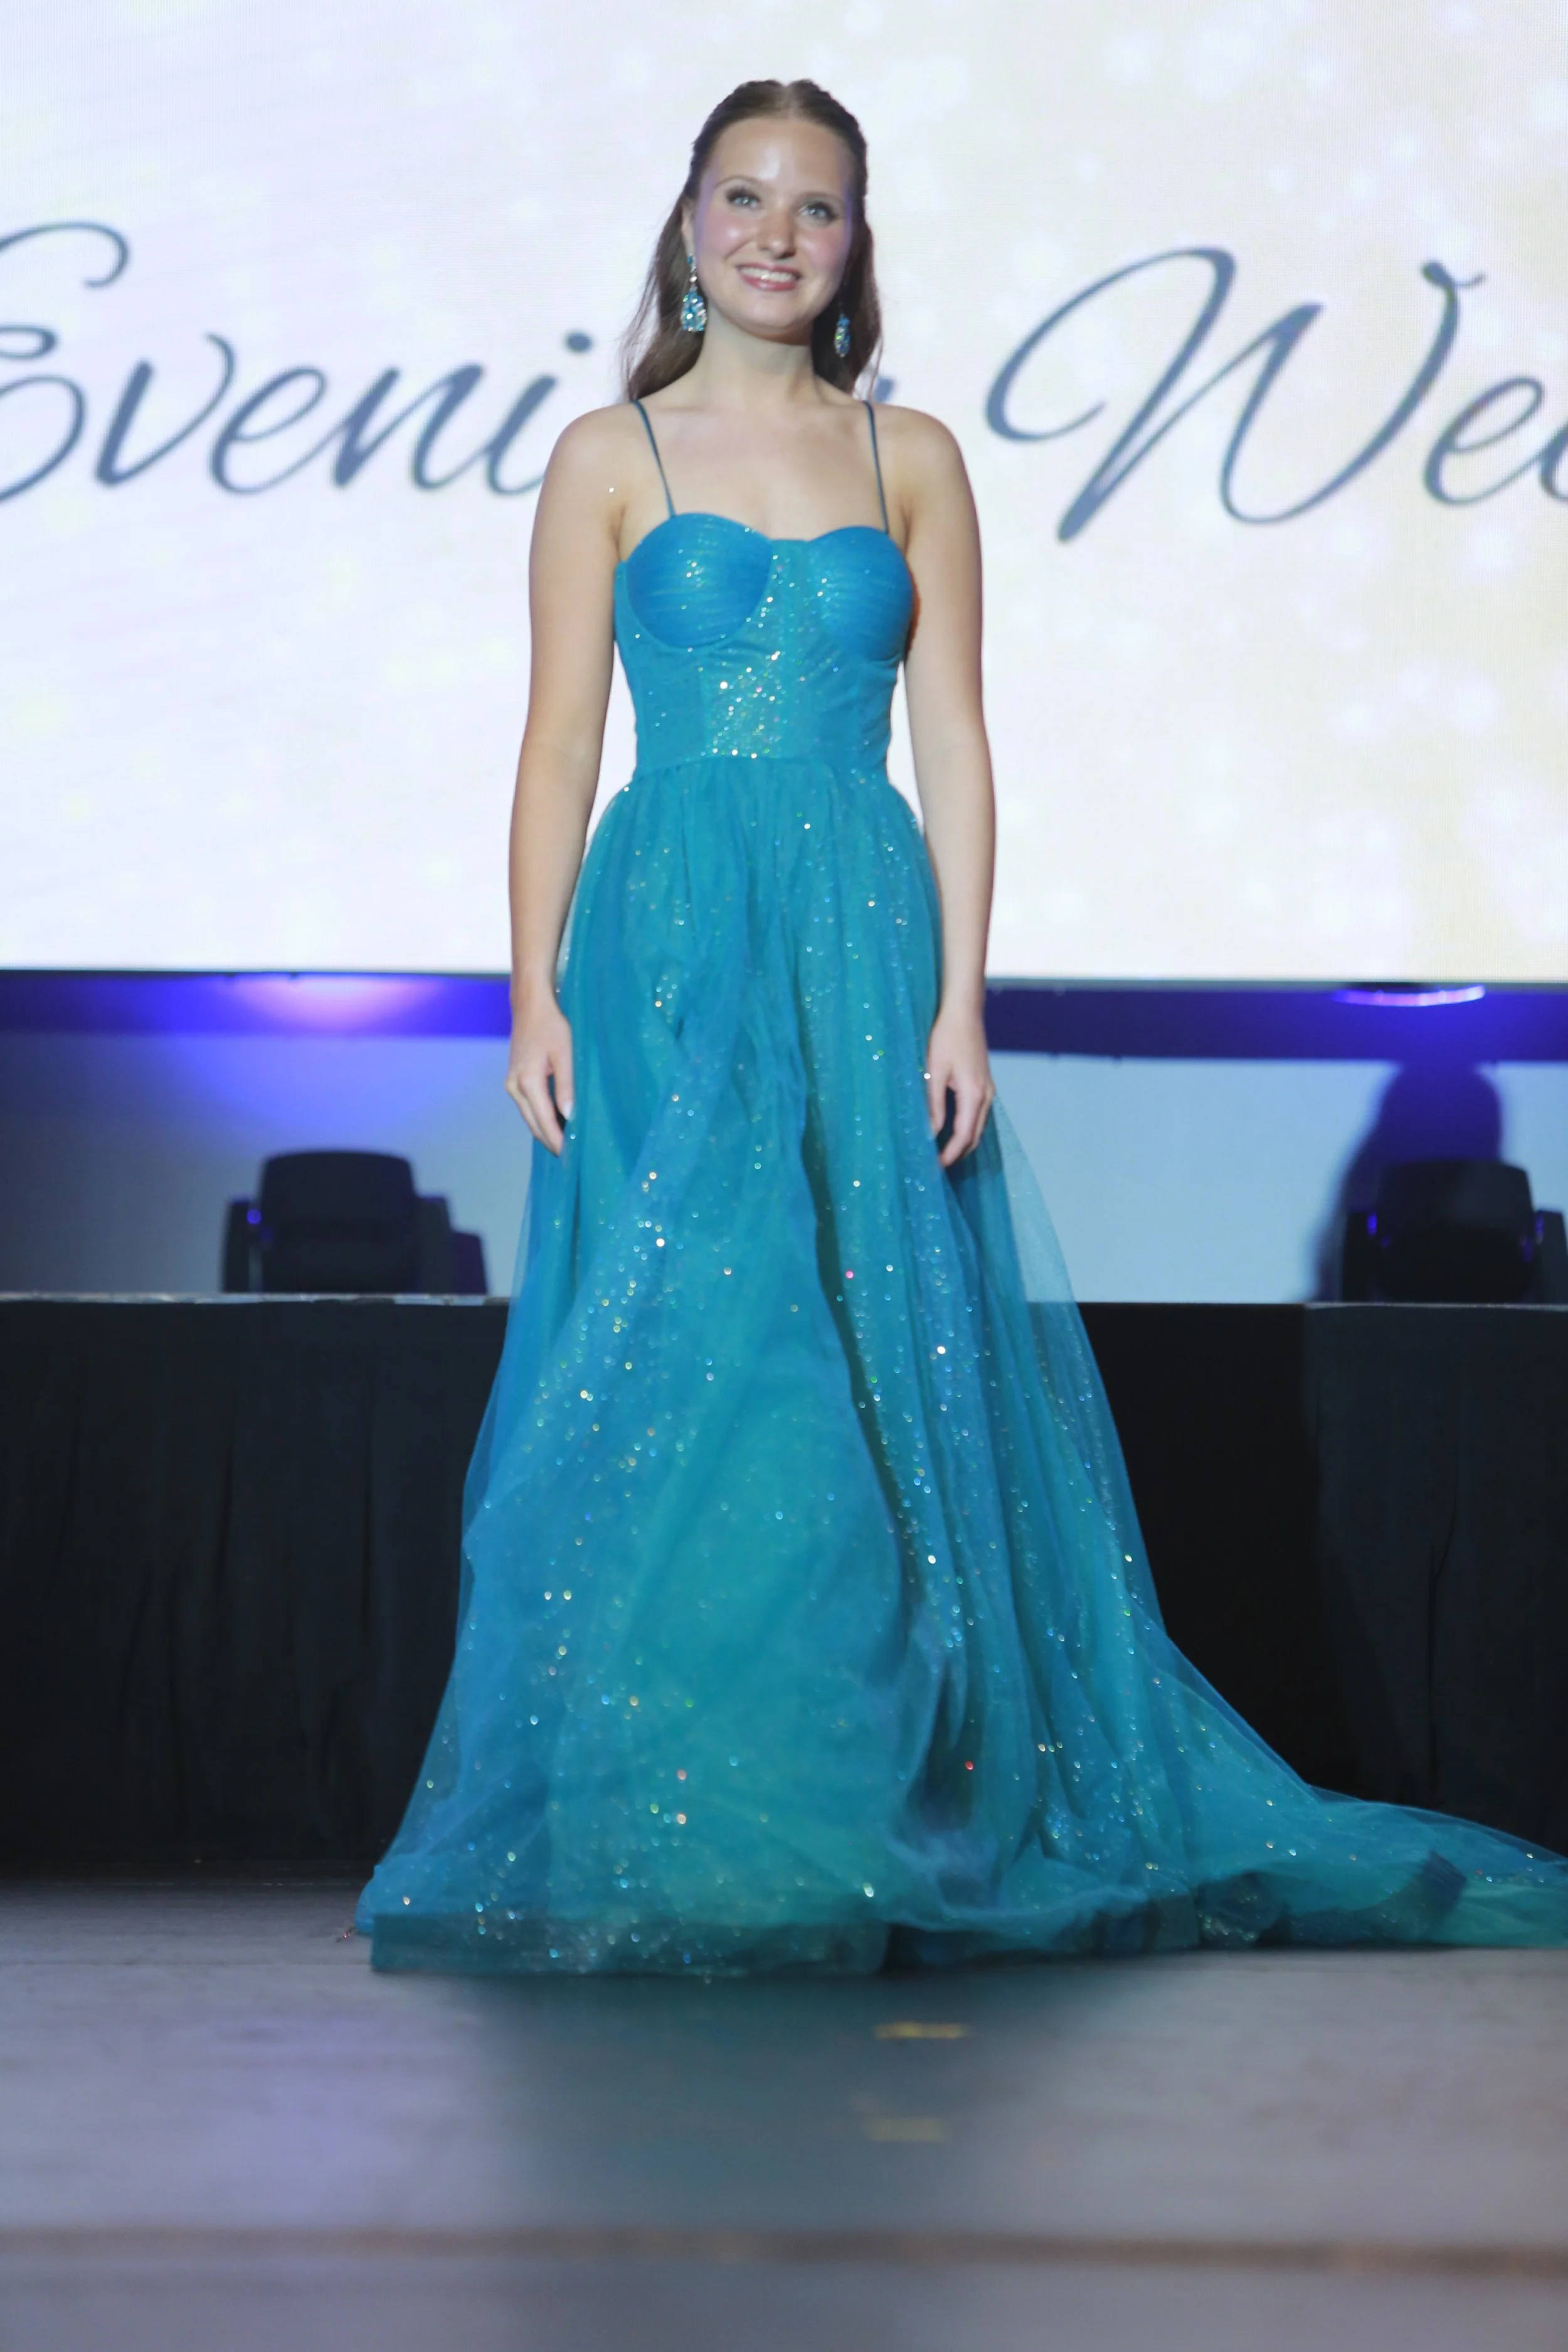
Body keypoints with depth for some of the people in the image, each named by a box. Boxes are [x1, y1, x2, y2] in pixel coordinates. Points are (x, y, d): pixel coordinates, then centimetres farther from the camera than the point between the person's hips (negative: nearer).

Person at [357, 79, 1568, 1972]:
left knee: (895, 1363, 1)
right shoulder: (610, 458, 6)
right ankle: (661, 1829, 3)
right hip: (671, 941, -2)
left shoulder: (910, 461, 10)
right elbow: (559, 743, 3)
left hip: (866, 937, 2)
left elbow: (955, 746, 6)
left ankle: (882, 1813, 12)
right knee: (682, 1364, -5)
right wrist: (536, 991, -5)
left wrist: (959, 1001, -3)